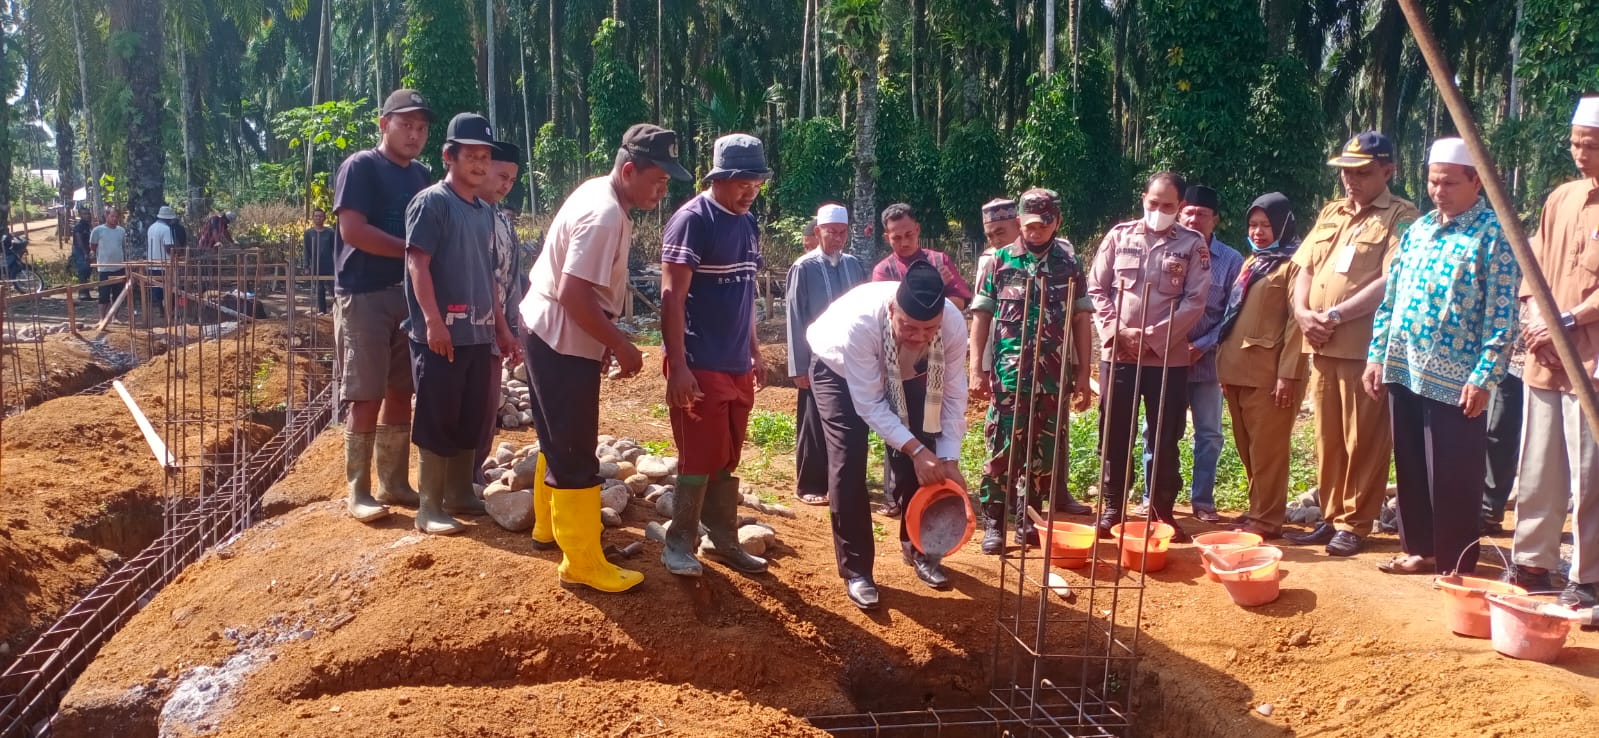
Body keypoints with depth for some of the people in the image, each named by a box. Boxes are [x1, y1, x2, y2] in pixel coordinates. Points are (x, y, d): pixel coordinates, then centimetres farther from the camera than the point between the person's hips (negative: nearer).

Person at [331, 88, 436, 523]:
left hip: (410, 295, 7)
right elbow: (353, 230, -17)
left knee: (401, 394, 9)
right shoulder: (360, 167, -6)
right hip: (364, 296, -7)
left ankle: (394, 483, 18)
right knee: (367, 397, -5)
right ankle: (358, 492, 3)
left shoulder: (423, 176, 15)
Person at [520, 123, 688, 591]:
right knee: (575, 455, -4)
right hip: (563, 342, -10)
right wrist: (620, 345, -20)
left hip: (548, 333, 10)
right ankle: (583, 563, 4)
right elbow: (574, 294, -29)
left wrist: (604, 337, 15)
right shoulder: (605, 216, -24)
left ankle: (550, 526, 39)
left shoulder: (598, 193, 8)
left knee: (558, 441, 23)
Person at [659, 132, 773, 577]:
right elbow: (672, 297, -16)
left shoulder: (748, 224, 12)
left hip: (737, 367, 7)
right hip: (699, 368, -7)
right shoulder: (692, 220, -13)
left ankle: (724, 541, 22)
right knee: (700, 460, -3)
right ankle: (679, 545, 10)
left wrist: (754, 354, 19)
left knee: (727, 461, 13)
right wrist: (678, 368, -21)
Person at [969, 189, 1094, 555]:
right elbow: (981, 316, 3)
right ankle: (993, 524, 7)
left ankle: (1029, 521, 21)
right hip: (1009, 376, -2)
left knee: (1044, 452, 8)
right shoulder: (1000, 261, 2)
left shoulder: (1069, 264, 6)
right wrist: (976, 369, -3)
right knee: (1004, 449, -1)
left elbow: (1081, 320, 7)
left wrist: (1083, 373, 3)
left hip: (1054, 377, 2)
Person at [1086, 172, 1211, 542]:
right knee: (1113, 434, 6)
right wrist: (1117, 331, -9)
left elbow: (1195, 302, -5)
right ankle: (1113, 508, 17)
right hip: (1117, 352, 1)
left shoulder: (1193, 244, 1)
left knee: (1166, 437, 4)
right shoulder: (1120, 236, 5)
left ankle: (1163, 511, 15)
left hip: (1168, 356, -1)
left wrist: (1153, 336, -13)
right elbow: (1097, 289, 4)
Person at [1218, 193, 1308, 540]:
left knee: (1267, 448, -2)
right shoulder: (1250, 263, 19)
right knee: (1247, 447, 13)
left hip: (1269, 372, -8)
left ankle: (1266, 518, 5)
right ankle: (1257, 509, 23)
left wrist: (1288, 373, -17)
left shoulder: (1293, 264, -6)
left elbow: (1297, 322, -12)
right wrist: (1224, 363, 15)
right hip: (1239, 370, 8)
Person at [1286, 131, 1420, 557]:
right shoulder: (1331, 213, 18)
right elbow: (1306, 267, 15)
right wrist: (1303, 313, -3)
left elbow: (1391, 282, -16)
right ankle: (1331, 518, 21)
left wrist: (1336, 315, -18)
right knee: (1327, 438, 12)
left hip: (1366, 346, -7)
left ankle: (1355, 523, 10)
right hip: (1321, 346, 7)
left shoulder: (1401, 218, -4)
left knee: (1363, 441, 0)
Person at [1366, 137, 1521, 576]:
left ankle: (1455, 566, 12)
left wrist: (1483, 378, -17)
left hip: (1454, 381, -6)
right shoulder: (1417, 230, 13)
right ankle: (1419, 548, 29)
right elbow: (1389, 298, 17)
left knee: (1452, 478, 1)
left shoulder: (1494, 235, -7)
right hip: (1403, 372, 7)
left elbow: (1502, 316, -12)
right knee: (1411, 468, 15)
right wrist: (1377, 356, 11)